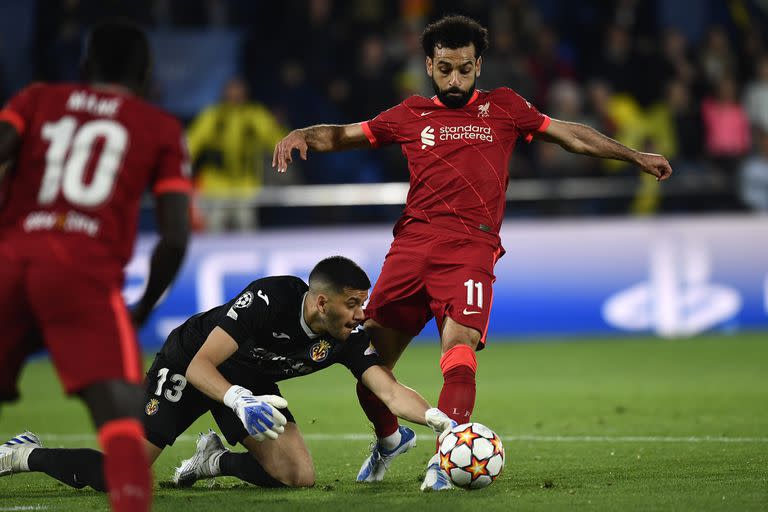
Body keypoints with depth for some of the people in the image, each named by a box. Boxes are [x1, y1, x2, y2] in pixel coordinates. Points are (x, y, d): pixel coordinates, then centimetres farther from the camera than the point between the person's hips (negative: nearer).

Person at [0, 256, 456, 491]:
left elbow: (391, 392, -26)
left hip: (249, 381, 6)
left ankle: (216, 461, 15)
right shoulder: (270, 298, -35)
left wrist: (436, 418, -44)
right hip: (187, 366, -6)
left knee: (299, 477, -12)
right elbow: (200, 366, -35)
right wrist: (239, 401, -52)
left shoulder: (347, 340, -19)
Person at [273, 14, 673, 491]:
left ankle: (445, 460, -29)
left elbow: (572, 135, 21)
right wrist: (302, 135, 3)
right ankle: (390, 438, 29)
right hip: (412, 243, 2)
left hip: (470, 249, -2)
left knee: (459, 348, -25)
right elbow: (344, 135, 23)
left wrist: (634, 156, 21)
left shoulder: (503, 108, 15)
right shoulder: (411, 114, 17)